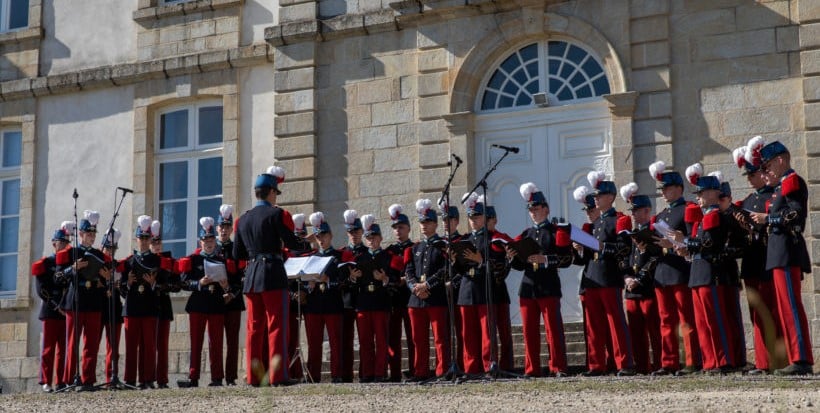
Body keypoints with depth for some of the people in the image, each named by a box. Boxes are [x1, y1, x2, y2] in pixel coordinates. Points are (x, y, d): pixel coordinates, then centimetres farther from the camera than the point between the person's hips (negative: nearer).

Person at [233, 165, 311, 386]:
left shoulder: (243, 219, 13)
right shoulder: (277, 214, -6)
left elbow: (237, 254, 15)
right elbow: (291, 243, -11)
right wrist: (305, 242, 10)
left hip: (251, 276, 6)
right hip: (273, 273, -6)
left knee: (254, 327, 9)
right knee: (277, 326, -4)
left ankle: (253, 376, 9)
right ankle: (278, 375, -7)